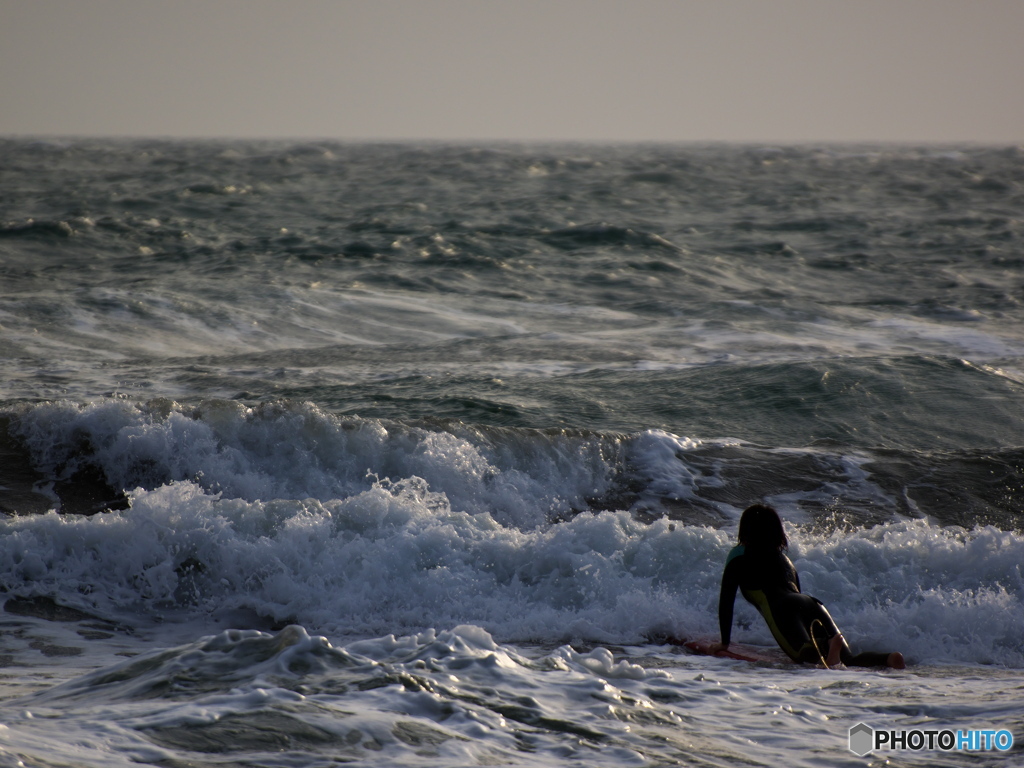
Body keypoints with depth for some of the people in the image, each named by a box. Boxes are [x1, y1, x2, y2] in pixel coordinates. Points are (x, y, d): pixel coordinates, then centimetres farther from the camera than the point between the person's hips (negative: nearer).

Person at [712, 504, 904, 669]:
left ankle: (829, 646, -65)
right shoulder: (783, 558, 35)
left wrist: (724, 642, 26)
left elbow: (726, 601, 18)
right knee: (849, 660, -8)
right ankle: (888, 659, -37)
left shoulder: (738, 558, 20)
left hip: (782, 609, -5)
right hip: (812, 603, 6)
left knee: (805, 653, -32)